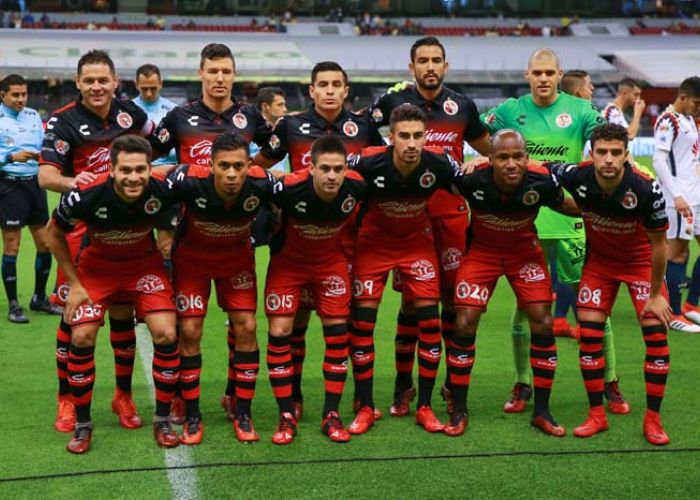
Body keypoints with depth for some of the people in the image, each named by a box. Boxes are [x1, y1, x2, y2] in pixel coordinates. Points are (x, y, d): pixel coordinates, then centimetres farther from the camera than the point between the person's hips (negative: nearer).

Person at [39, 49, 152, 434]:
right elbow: (45, 175, -18)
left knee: (123, 311, 8)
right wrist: (72, 181, -38)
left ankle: (124, 396, 22)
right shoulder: (63, 121, -8)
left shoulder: (130, 113, 4)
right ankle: (66, 401, 10)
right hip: (82, 227, -3)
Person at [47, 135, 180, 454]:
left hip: (144, 263, 1)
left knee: (166, 335, -13)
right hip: (98, 266, -1)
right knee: (82, 337, -10)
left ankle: (162, 420, 6)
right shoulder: (86, 196, -32)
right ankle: (82, 425, 9)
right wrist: (74, 283, -9)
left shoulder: (162, 190, -30)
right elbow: (55, 233, -10)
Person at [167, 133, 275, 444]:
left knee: (246, 327, -5)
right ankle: (192, 417, 8)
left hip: (237, 258, 1)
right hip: (192, 257, -1)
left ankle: (243, 415, 7)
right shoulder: (189, 181, -36)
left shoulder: (261, 184, -31)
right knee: (190, 331, -6)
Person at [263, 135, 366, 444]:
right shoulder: (290, 187, -33)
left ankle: (331, 415, 11)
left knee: (338, 333, -2)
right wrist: (274, 242, -5)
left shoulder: (356, 187, -25)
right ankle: (287, 416, 5)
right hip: (288, 262, -2)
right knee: (279, 332, -8)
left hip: (331, 262, 2)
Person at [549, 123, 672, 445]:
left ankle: (653, 419, 4)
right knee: (588, 334, -5)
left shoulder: (645, 189, -32)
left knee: (656, 333, -11)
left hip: (641, 261, -2)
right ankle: (596, 415, 10)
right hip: (599, 260, 2)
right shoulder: (577, 177, -26)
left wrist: (656, 294, -12)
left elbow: (658, 243, -19)